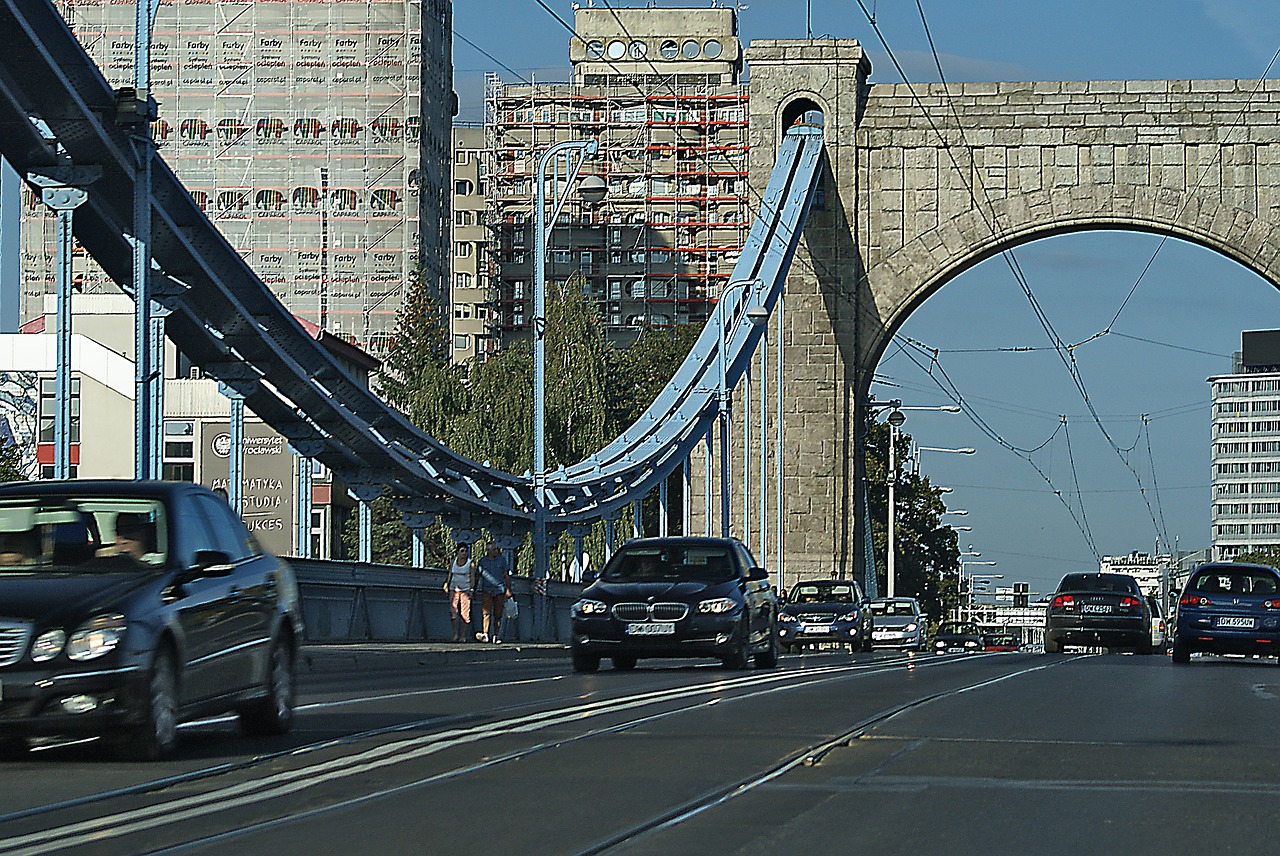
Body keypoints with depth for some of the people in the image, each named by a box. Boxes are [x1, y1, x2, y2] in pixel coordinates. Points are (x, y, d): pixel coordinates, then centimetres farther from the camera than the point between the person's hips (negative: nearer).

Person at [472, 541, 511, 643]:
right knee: (486, 612, -15)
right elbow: (477, 576, 13)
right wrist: (473, 590, 12)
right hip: (486, 590, -1)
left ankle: (495, 636, 10)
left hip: (499, 590, 1)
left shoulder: (501, 559, 6)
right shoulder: (482, 561, 6)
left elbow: (507, 575, 8)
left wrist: (508, 589, 1)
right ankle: (485, 634, -24)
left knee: (498, 614, 2)